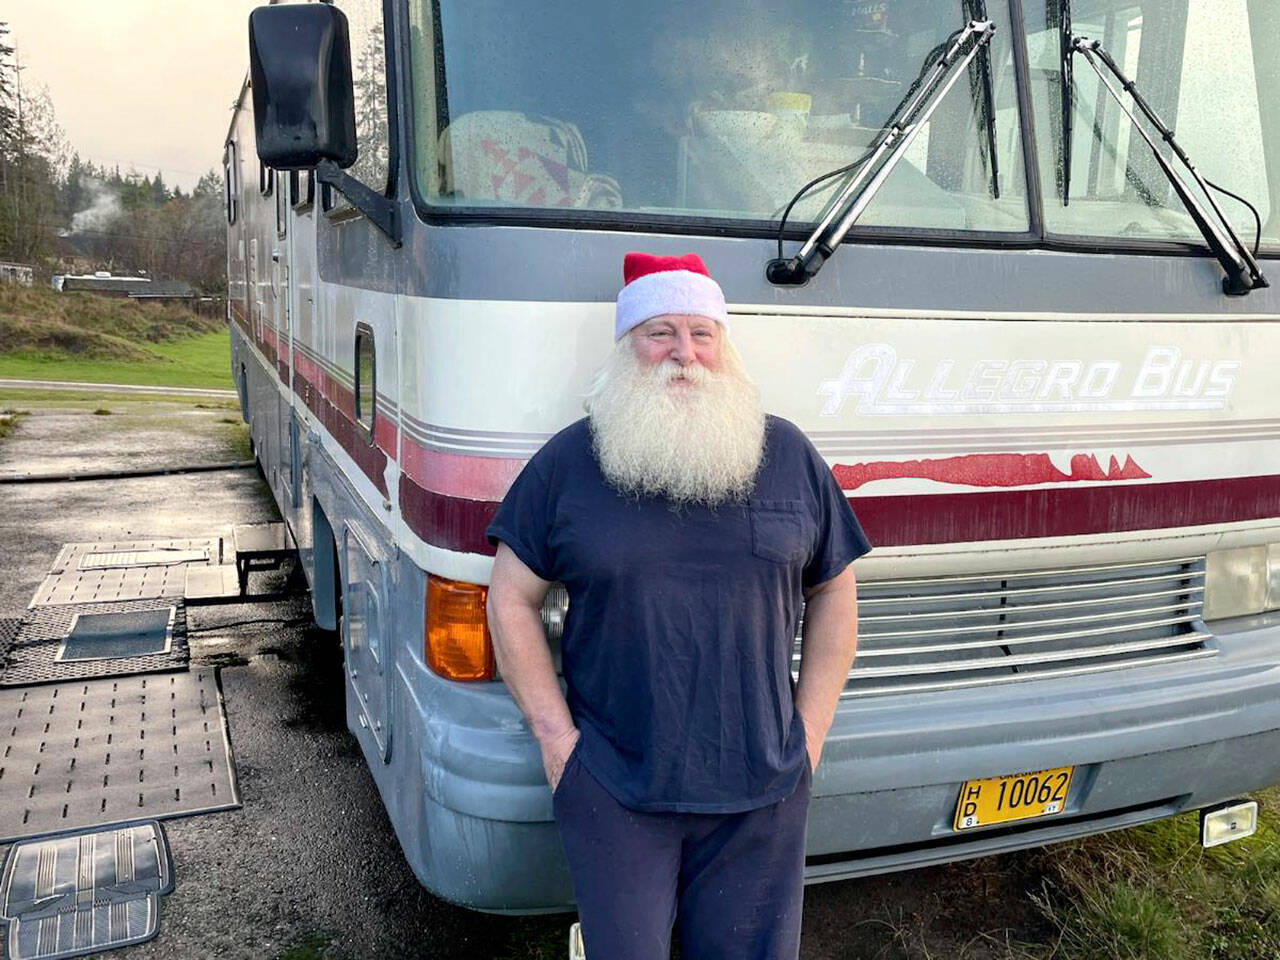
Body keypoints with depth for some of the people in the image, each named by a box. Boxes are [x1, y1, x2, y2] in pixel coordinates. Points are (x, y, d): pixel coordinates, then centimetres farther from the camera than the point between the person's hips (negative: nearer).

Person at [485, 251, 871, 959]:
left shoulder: (789, 455, 3)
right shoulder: (566, 462, -3)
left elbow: (834, 591, 9)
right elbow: (511, 598, 1)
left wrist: (810, 733, 3)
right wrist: (555, 736, -5)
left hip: (762, 793, 2)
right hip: (611, 794, -1)